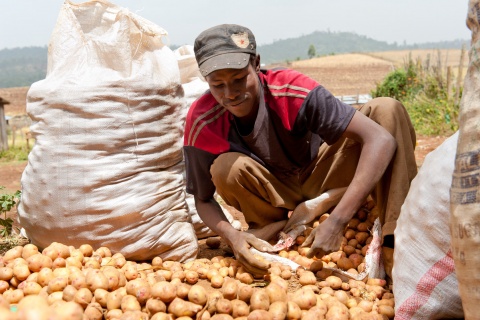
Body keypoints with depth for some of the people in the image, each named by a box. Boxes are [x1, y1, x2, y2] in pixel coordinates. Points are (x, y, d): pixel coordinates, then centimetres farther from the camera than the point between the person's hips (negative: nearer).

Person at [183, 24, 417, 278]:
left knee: (386, 110, -22)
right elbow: (203, 200, -11)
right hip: (273, 197, 1)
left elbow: (381, 139, -36)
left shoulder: (292, 90, -31)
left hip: (317, 179, 0)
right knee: (226, 168, -33)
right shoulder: (202, 121, -24)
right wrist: (231, 235, -34)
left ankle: (395, 244, -24)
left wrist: (337, 222, -44)